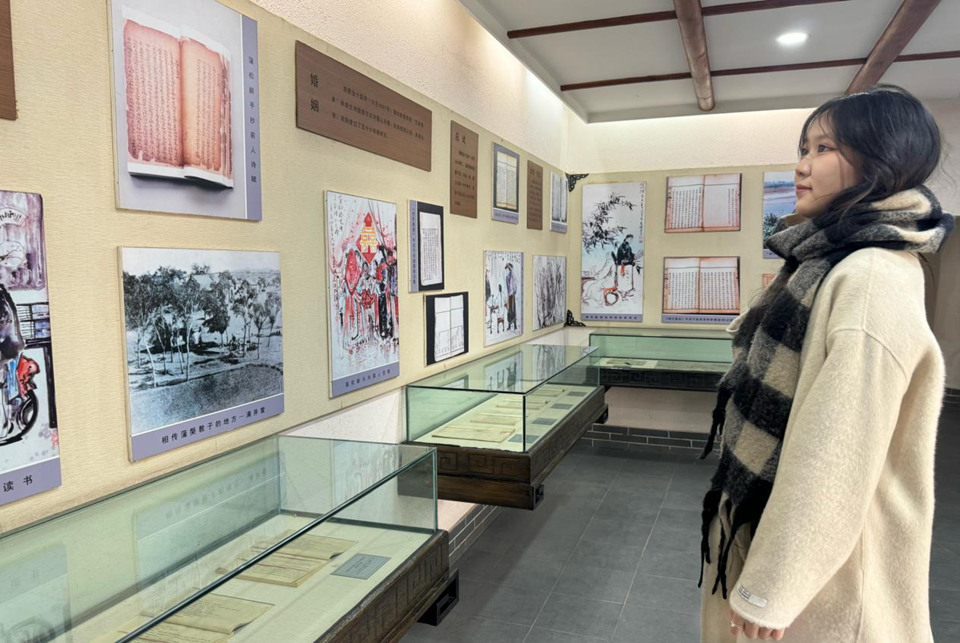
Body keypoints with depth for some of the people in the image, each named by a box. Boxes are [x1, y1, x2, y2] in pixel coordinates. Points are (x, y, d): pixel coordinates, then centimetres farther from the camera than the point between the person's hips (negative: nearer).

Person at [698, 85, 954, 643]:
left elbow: (836, 456, -28)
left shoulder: (872, 280, -25)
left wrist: (770, 589, -22)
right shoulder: (835, 264, 8)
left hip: (817, 559, -9)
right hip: (765, 516, 9)